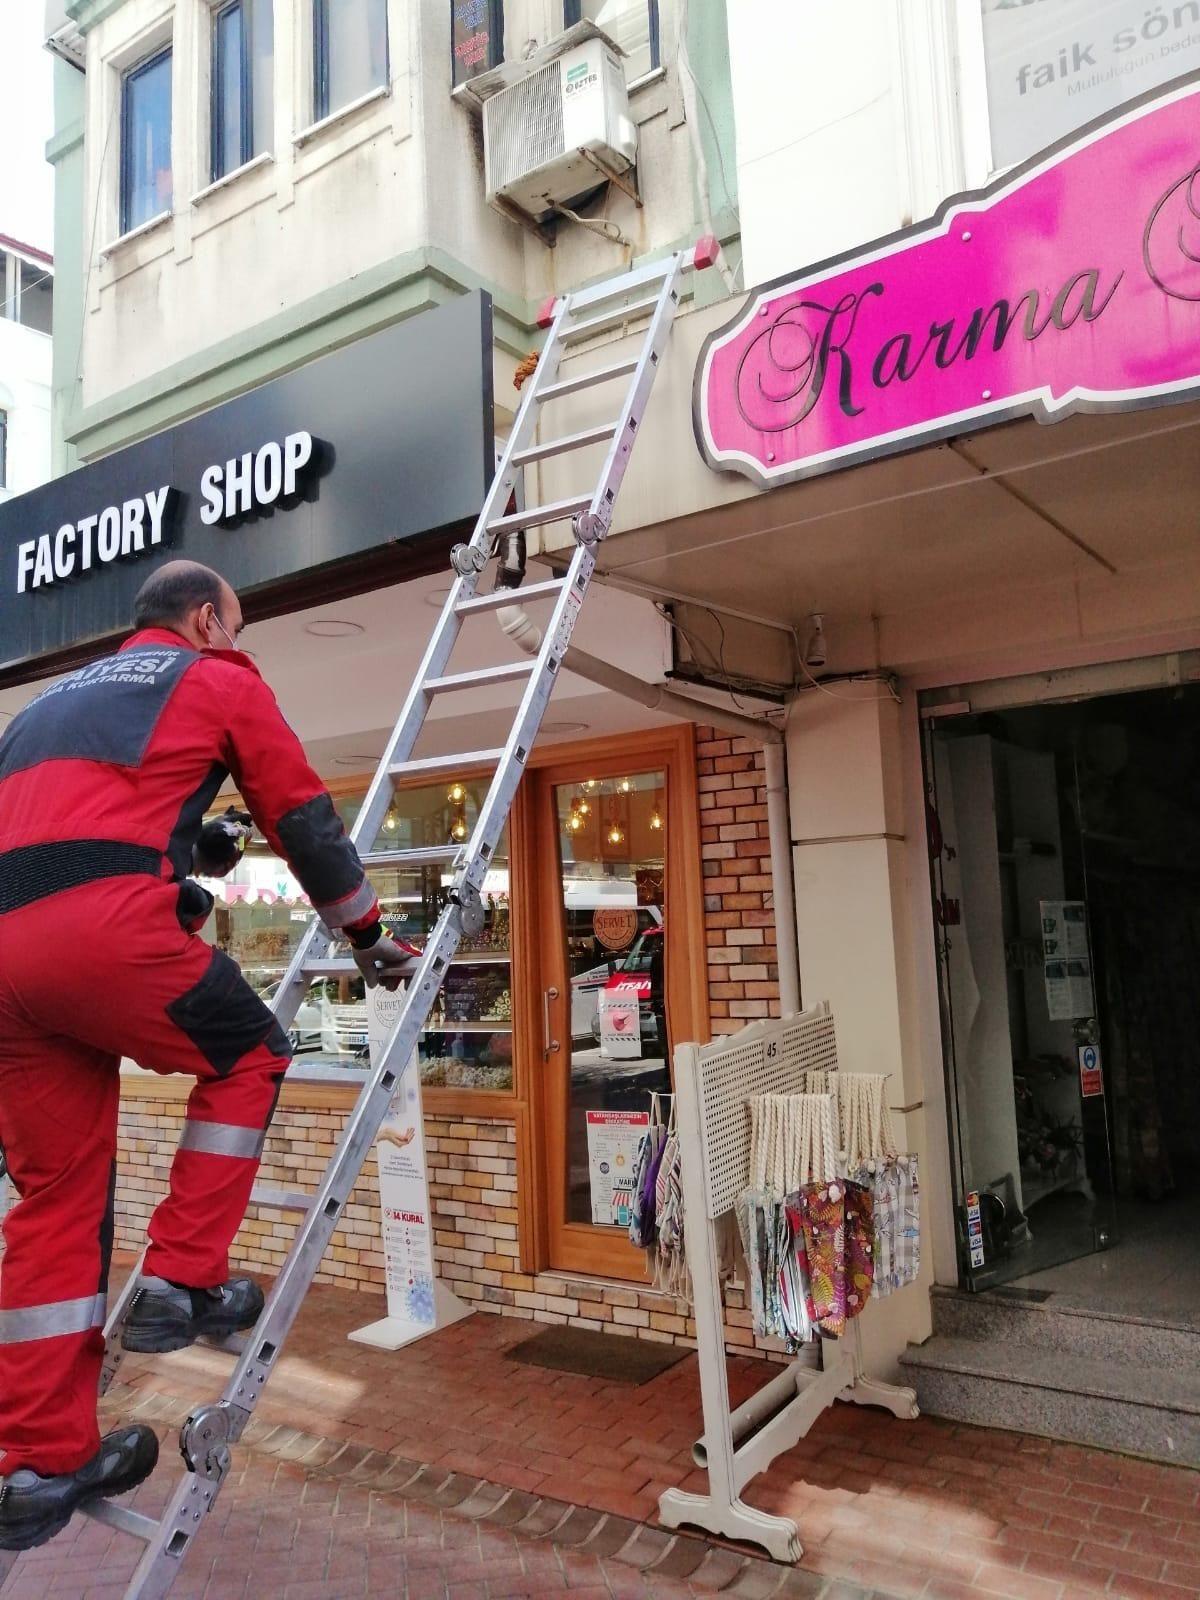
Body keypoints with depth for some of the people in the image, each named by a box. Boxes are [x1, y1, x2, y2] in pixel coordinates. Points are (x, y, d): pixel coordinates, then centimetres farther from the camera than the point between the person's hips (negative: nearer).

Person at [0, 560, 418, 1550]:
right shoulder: (221, 680, 14)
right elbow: (306, 820, 15)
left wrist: (191, 844, 41)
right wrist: (369, 935, 25)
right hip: (107, 925, -7)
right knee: (250, 1057, 17)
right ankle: (184, 1282, 12)